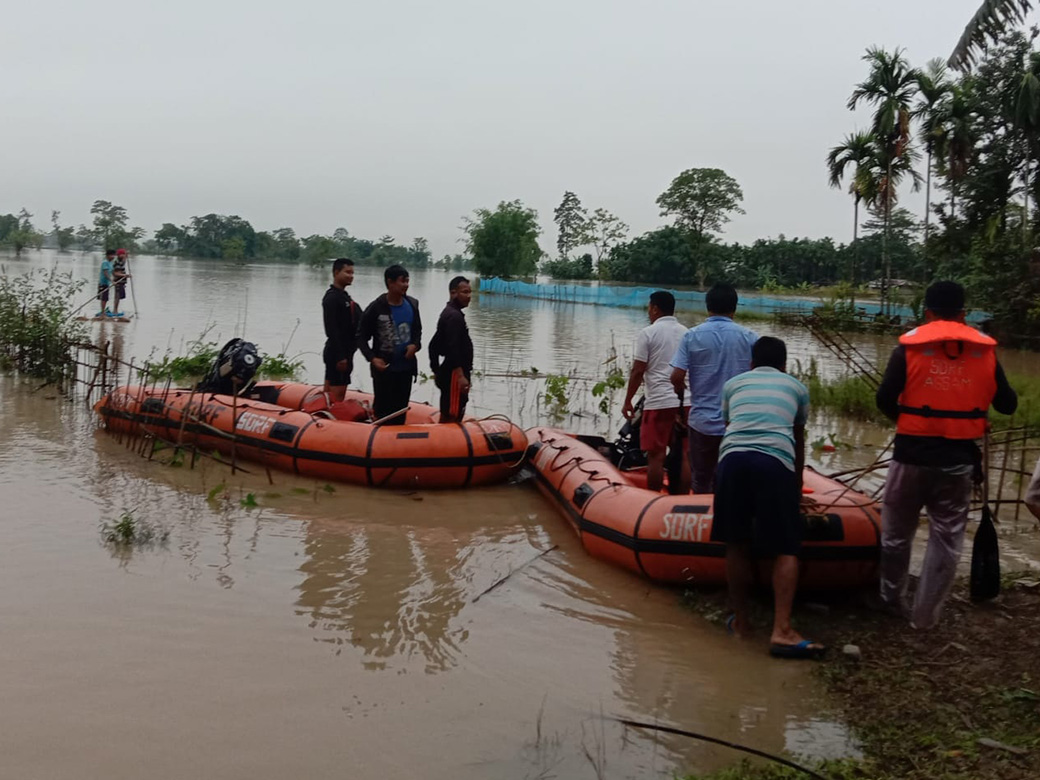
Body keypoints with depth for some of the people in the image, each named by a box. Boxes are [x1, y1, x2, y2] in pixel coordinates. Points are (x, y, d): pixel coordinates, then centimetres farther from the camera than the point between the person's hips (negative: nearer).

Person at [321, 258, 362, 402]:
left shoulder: (344, 296, 17)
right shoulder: (332, 298, -13)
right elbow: (332, 330, -20)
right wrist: (340, 356, -23)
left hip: (344, 352, 10)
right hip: (337, 354, -10)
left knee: (330, 392, 12)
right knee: (337, 392, -11)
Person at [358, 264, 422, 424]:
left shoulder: (412, 304, 3)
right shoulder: (376, 308, -12)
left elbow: (417, 330, 16)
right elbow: (362, 338, -5)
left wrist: (415, 345, -5)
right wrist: (372, 358, -20)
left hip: (406, 368, 5)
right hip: (384, 369, -5)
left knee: (401, 410, 13)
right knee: (383, 411, -1)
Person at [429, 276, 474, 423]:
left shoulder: (448, 313, 17)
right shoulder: (454, 316, -16)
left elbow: (434, 345, 21)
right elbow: (452, 349, -25)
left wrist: (436, 370, 24)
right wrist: (460, 376, -28)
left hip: (447, 372, 11)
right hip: (454, 374, -11)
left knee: (447, 415, 15)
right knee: (453, 417, -10)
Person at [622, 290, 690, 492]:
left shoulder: (648, 333, -5)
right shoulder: (686, 333, 11)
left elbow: (638, 371, -7)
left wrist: (627, 401, 1)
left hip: (659, 402, -5)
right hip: (685, 402, 5)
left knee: (656, 456, 0)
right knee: (682, 456, 8)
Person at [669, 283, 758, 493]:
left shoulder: (692, 336, -5)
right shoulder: (749, 337, -4)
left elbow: (676, 377, -10)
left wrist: (680, 390, 12)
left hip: (702, 422, 0)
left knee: (701, 483, 13)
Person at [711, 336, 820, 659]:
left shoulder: (733, 384, 29)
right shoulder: (796, 387, 27)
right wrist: (798, 487, 47)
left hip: (732, 456, 2)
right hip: (776, 461, -2)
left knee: (737, 544, 12)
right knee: (786, 550, 2)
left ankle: (740, 620, 20)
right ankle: (782, 630, -8)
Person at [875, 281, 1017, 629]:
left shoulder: (910, 345, -6)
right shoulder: (985, 349, 0)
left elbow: (884, 399, -10)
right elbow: (1007, 404, 5)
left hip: (913, 454, -1)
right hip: (959, 458, 1)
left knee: (897, 532, 17)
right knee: (947, 538, 11)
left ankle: (892, 600, 29)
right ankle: (925, 615, 13)